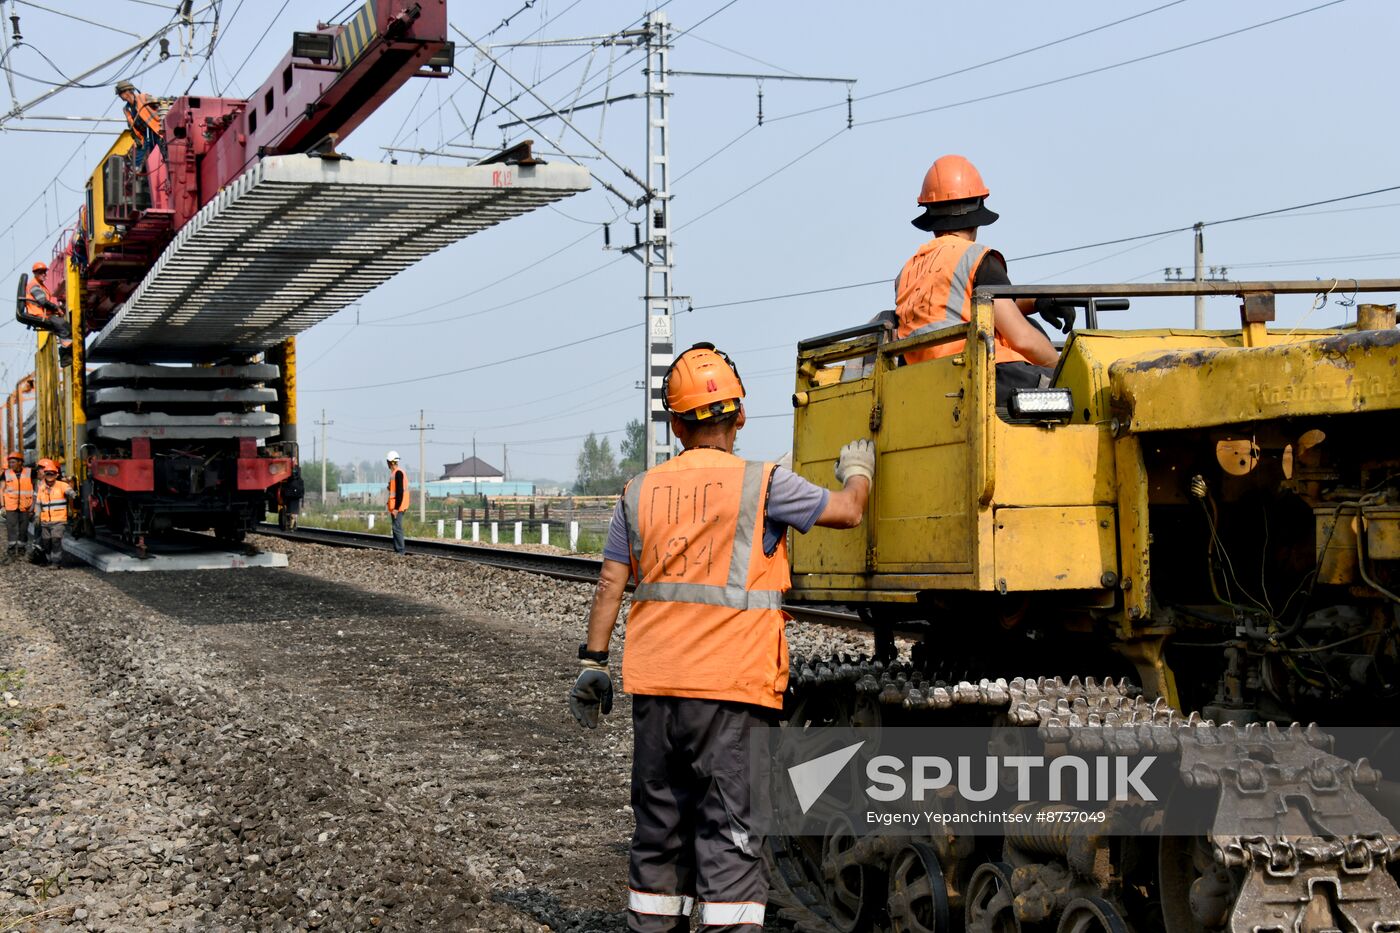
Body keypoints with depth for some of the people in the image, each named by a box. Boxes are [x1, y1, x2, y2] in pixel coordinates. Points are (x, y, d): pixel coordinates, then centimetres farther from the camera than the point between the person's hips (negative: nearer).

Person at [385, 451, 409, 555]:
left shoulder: (397, 473, -16)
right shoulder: (397, 473, 15)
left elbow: (400, 492, -21)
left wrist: (396, 508, -22)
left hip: (397, 507, -10)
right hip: (397, 506, 10)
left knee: (396, 527, -9)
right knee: (396, 527, 13)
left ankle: (400, 550, -8)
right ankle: (398, 549, 17)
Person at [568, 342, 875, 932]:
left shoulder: (641, 492, 7)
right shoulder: (760, 484, -6)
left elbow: (610, 584, 8)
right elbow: (846, 512, 1)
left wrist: (592, 663, 14)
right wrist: (857, 472, 23)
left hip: (655, 687, 4)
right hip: (732, 686, -4)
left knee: (659, 829, 15)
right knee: (731, 836, -2)